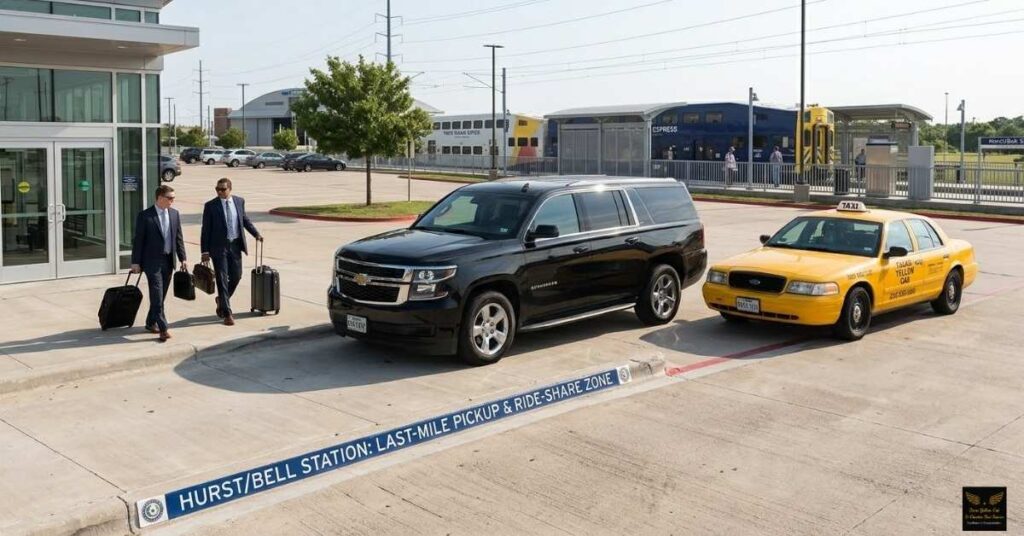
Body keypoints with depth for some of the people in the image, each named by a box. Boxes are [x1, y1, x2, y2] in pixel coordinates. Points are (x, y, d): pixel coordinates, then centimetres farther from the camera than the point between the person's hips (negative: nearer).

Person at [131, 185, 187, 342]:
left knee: (161, 295, 12)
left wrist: (182, 258, 7)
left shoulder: (175, 214, 7)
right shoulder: (145, 216, -8)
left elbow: (179, 238, 11)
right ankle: (163, 329, -11)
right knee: (157, 295, -9)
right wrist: (136, 262, -8)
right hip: (152, 261, -5)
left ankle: (151, 323, 28)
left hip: (168, 260, 5)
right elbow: (138, 240, -6)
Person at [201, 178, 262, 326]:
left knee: (236, 276, 10)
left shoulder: (239, 201, 4)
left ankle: (222, 300, 37)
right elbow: (206, 230, -5)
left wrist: (256, 234, 11)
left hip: (235, 245, 4)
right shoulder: (210, 205, -6)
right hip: (219, 247, -4)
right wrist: (205, 251, -9)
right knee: (222, 279, -1)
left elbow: (244, 219, 19)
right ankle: (227, 313, 5)